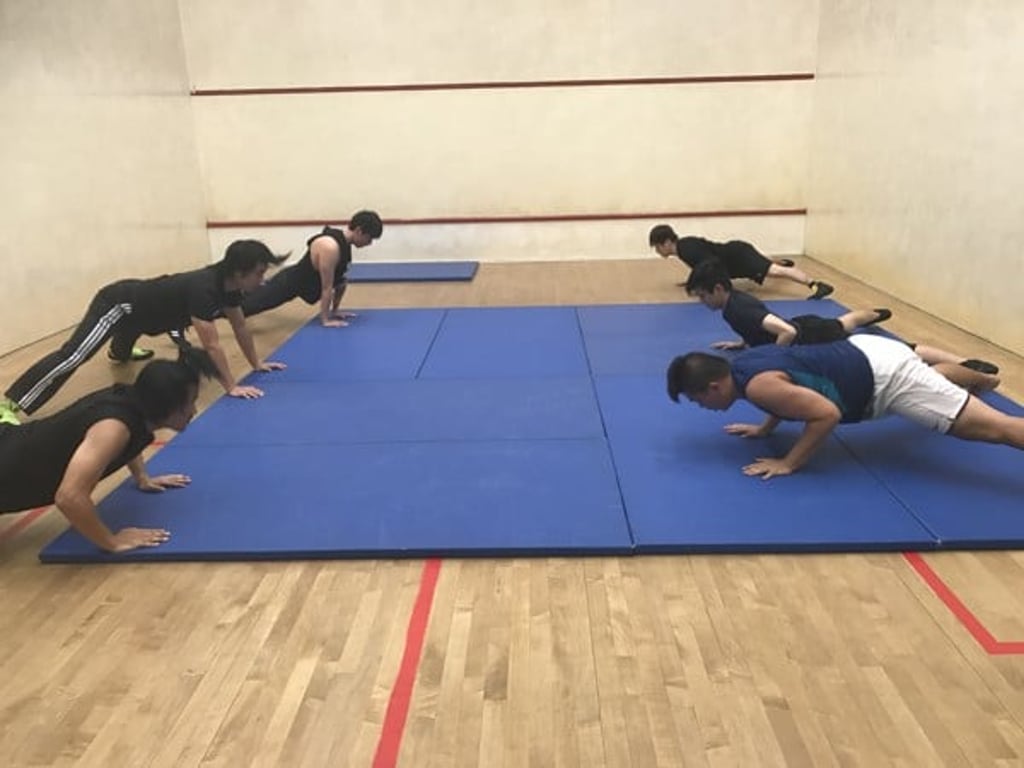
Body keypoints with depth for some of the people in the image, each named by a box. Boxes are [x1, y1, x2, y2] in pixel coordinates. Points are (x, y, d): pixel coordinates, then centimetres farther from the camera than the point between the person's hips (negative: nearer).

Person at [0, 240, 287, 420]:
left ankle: (118, 353, 80)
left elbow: (240, 326, 3)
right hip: (119, 304, -10)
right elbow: (211, 345, -40)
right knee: (74, 355, -25)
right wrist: (231, 387, -39)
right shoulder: (203, 288, -38)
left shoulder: (228, 284, -10)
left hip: (139, 309, 10)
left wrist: (257, 364, 7)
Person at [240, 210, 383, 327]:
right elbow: (327, 287, -30)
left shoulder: (345, 242, -5)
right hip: (288, 283, -9)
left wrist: (334, 311, 11)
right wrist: (325, 320, -24)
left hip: (297, 281, 10)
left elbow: (341, 280, 6)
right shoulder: (330, 247, -35)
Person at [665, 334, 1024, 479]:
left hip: (884, 377, -10)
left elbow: (827, 413, -29)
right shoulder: (741, 363, 2)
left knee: (993, 428, -11)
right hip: (865, 351, 10)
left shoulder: (759, 386, -26)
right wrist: (765, 428, 14)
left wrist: (789, 463, -23)